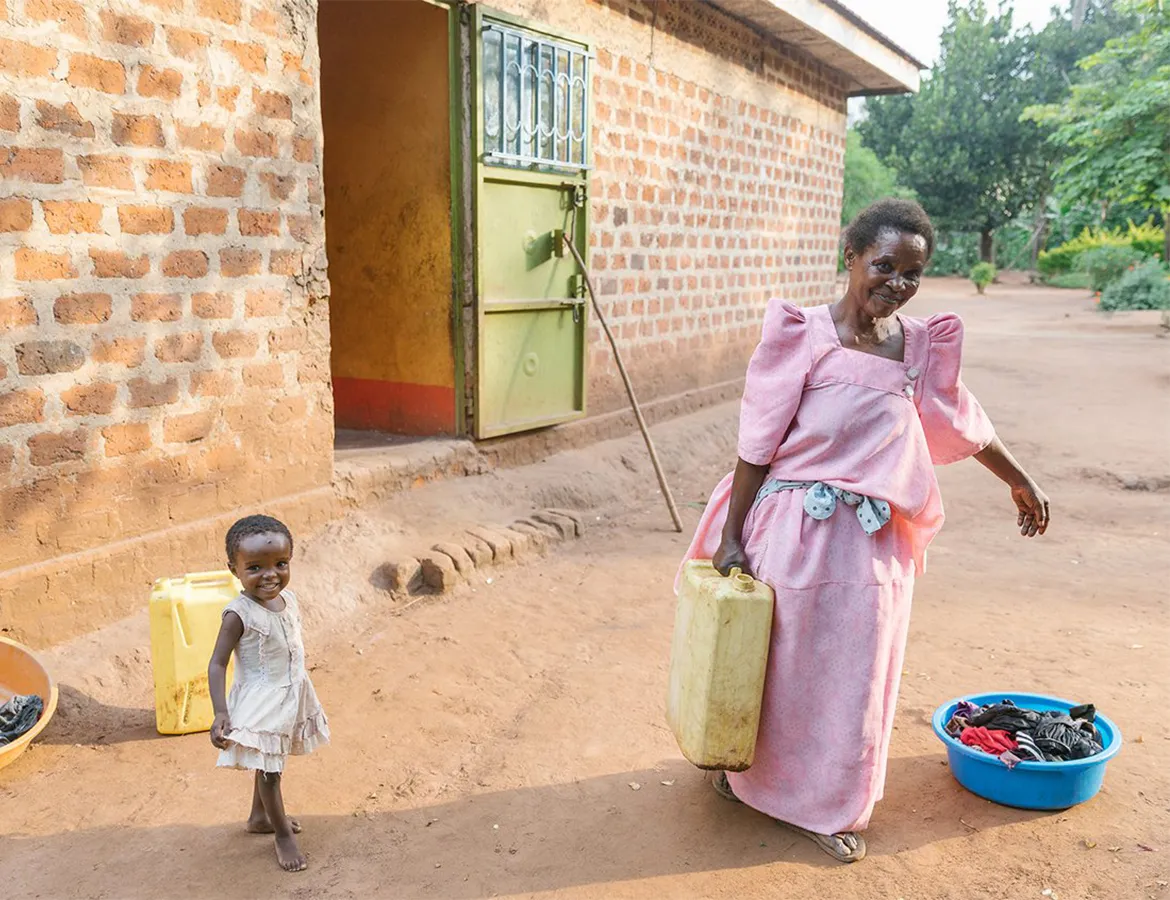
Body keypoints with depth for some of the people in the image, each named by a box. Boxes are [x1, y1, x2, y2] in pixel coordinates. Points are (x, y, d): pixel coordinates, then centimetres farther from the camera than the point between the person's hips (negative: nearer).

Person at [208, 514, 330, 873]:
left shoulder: (288, 598, -5)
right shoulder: (239, 613, -25)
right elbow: (217, 664, -22)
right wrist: (221, 713, -30)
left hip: (291, 696, 7)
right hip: (260, 702, -7)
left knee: (268, 763, 25)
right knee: (268, 770, 8)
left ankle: (260, 817, 46)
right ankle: (283, 833, 27)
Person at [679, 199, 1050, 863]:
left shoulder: (922, 347, 2)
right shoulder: (804, 338, -12)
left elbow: (964, 424, 18)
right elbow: (757, 445, -11)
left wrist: (1022, 482, 29)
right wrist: (731, 537, -11)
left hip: (873, 539, 4)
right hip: (794, 528, -4)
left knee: (854, 677, 15)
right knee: (776, 665, 13)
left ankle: (829, 807, 36)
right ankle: (748, 771, 40)